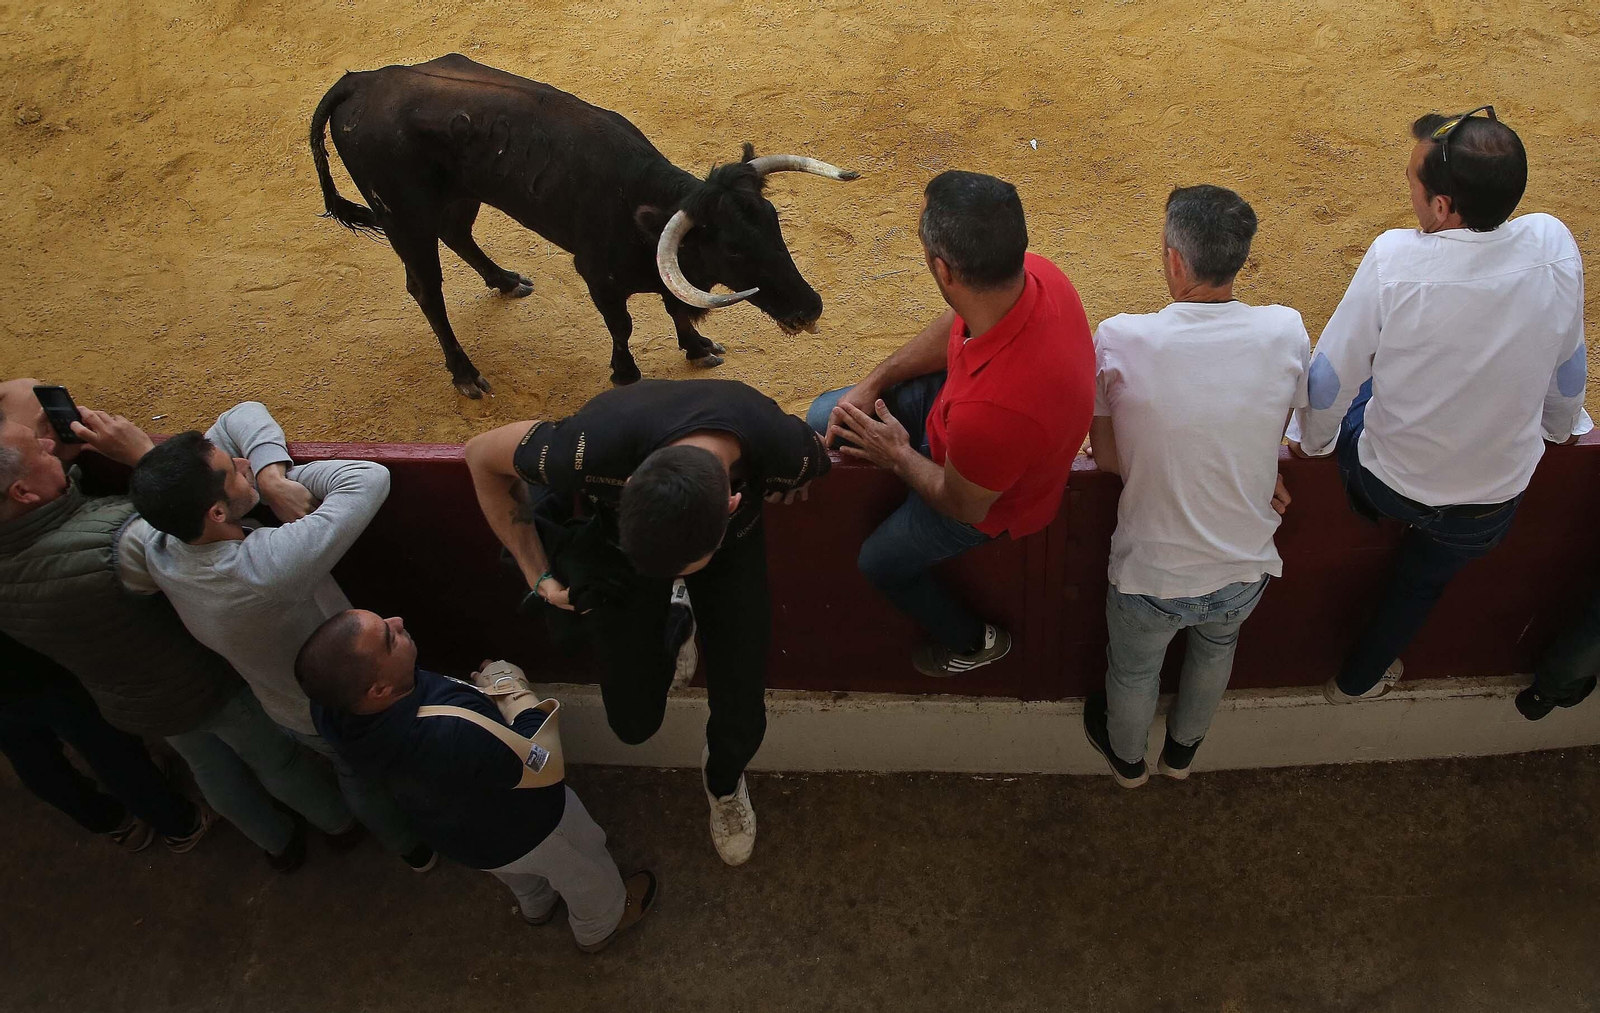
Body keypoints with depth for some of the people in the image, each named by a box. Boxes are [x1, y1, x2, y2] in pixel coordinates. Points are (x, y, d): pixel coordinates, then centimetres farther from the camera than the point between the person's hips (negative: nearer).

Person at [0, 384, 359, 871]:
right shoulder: (115, 544, -46)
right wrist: (143, 451, -25)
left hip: (130, 705, 6)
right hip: (215, 678, -5)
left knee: (211, 768, 32)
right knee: (277, 759, 24)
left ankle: (279, 844, 57)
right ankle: (338, 823, 52)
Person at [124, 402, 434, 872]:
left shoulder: (158, 552, -25)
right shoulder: (269, 565, -48)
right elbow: (370, 478, -42)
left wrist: (271, 474, -34)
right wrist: (290, 477, -27)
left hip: (285, 709, 6)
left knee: (355, 772, 35)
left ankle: (403, 845, 63)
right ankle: (421, 846, 58)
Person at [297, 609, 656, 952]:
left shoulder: (329, 709, -29)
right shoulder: (452, 737, -50)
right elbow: (537, 760, -32)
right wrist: (518, 692, -17)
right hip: (523, 828, -5)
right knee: (583, 866, 29)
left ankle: (536, 904, 69)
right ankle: (602, 924, 58)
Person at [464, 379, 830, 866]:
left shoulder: (787, 449, -40)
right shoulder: (594, 447, -45)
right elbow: (481, 454, -22)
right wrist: (539, 574, -19)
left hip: (735, 542, 1)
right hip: (618, 539, 0)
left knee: (741, 720, 0)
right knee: (634, 720, 1)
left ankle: (724, 781, 38)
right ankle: (666, 642, 37)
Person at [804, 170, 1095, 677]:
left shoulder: (990, 409, -50)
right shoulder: (1032, 272, -29)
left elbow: (963, 506, -26)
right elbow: (953, 328, -4)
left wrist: (900, 457, -9)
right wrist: (872, 382, -3)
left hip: (989, 499, -6)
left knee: (880, 563, 19)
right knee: (823, 417, 12)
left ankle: (971, 640, 46)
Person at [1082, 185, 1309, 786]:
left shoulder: (1120, 342, -25)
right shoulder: (1287, 333, -18)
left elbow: (1108, 459, -11)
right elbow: (1274, 436, -1)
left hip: (1152, 576, -2)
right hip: (1246, 573, 3)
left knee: (1133, 670, 30)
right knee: (1215, 648, 36)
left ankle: (1127, 759, 60)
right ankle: (1183, 750, 62)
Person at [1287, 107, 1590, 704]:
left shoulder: (1395, 258, -30)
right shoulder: (1554, 246, -20)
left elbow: (1332, 376, -18)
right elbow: (1567, 364, -2)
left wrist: (1310, 441, 4)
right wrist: (1563, 426, 21)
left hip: (1386, 480, -2)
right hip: (1492, 499, 2)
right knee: (1423, 578, 32)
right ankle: (1361, 678, 54)